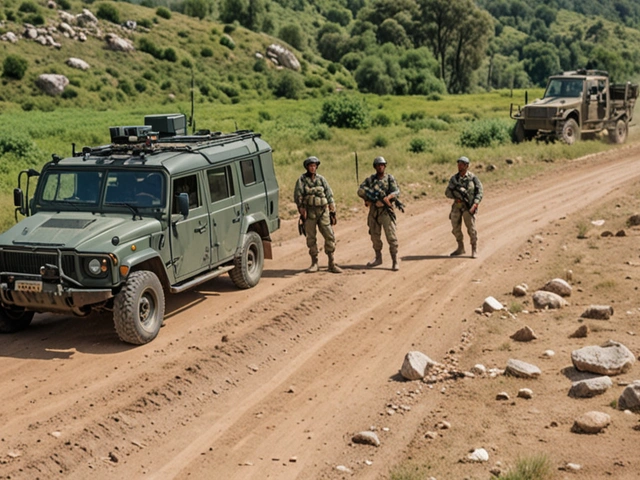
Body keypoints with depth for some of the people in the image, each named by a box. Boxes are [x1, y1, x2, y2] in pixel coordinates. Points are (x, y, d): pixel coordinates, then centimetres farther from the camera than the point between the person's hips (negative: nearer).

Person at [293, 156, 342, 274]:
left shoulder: (321, 179, 8)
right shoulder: (302, 180, 1)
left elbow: (329, 195, 10)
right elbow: (297, 196, -5)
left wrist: (333, 213, 5)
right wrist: (302, 211, -14)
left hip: (323, 211, 2)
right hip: (309, 212, -2)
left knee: (330, 236, -4)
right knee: (311, 238, 3)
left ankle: (332, 264, 1)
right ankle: (314, 263, 14)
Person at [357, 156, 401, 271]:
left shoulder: (390, 178, 2)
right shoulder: (370, 179, 10)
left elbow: (396, 191, -9)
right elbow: (360, 190, 2)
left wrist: (389, 196, -29)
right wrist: (367, 198, -16)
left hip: (386, 210, -4)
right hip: (374, 210, 4)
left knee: (391, 235, -10)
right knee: (375, 236, 11)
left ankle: (395, 261, -7)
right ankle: (378, 258, 26)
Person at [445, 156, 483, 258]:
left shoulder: (473, 178, -4)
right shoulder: (454, 178, 8)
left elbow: (479, 192, -6)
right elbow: (447, 192, 9)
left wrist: (474, 205, -18)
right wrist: (456, 197, -10)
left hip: (468, 206, -4)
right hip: (457, 206, 5)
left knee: (471, 228, -8)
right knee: (456, 228, 8)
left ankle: (474, 250, 3)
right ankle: (461, 248, 24)